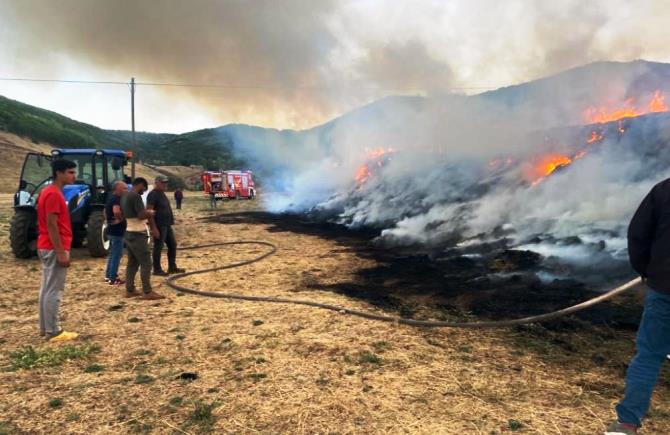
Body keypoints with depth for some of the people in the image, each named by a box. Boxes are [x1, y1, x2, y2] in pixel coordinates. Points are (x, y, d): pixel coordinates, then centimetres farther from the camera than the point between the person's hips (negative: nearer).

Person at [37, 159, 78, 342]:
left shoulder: (51, 192, 15)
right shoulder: (54, 194, -17)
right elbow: (51, 225, -21)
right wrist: (61, 252, -21)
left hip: (48, 248, 10)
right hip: (54, 249, -10)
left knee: (47, 289, 14)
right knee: (54, 291, -5)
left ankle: (45, 327, 21)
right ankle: (53, 332, 2)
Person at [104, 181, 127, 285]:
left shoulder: (111, 198, 14)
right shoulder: (117, 199, -18)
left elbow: (105, 211, 28)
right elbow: (116, 211, -38)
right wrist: (121, 219, -21)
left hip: (111, 230, 10)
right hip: (117, 231, -10)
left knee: (112, 254, 19)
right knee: (117, 255, -4)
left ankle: (108, 276, 26)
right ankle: (113, 278, 1)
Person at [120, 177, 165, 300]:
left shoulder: (125, 197, 14)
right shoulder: (136, 197, -17)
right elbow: (142, 215, -25)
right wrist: (150, 213, -4)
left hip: (129, 233, 10)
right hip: (137, 235, -10)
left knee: (132, 263, 14)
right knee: (146, 263, -6)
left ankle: (129, 290, 17)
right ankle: (147, 292, -5)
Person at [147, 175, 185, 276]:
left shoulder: (162, 194, 17)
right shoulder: (153, 194, -13)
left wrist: (171, 221, 21)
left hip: (167, 225, 10)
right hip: (159, 225, -10)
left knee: (172, 245, 12)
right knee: (158, 247, -2)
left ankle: (172, 267, 20)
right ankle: (157, 269, 8)